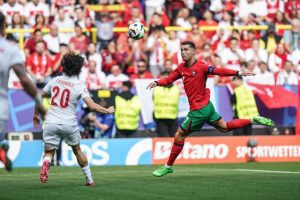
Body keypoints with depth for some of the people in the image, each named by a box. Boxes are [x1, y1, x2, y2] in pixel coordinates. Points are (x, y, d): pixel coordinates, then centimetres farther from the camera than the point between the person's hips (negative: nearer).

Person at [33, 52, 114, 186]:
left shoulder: (55, 81, 6)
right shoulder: (79, 86, -5)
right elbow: (92, 106, -14)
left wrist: (36, 115, 26)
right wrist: (107, 111, 1)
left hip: (51, 123, 1)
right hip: (69, 124, -1)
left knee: (49, 152, 10)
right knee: (77, 150, 20)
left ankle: (46, 163, -27)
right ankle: (89, 179, 25)